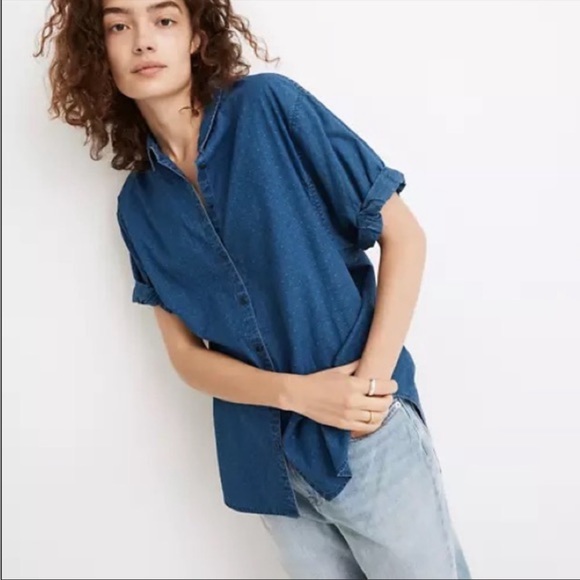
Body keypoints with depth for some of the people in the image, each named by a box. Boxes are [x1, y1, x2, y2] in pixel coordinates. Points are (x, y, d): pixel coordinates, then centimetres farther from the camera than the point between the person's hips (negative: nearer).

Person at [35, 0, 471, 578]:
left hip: (369, 435, -3)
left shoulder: (269, 105, -7)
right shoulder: (138, 205, 3)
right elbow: (185, 352, 4)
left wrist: (371, 381, -16)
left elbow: (403, 234, -7)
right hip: (266, 462, 3)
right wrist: (297, 392, -13)